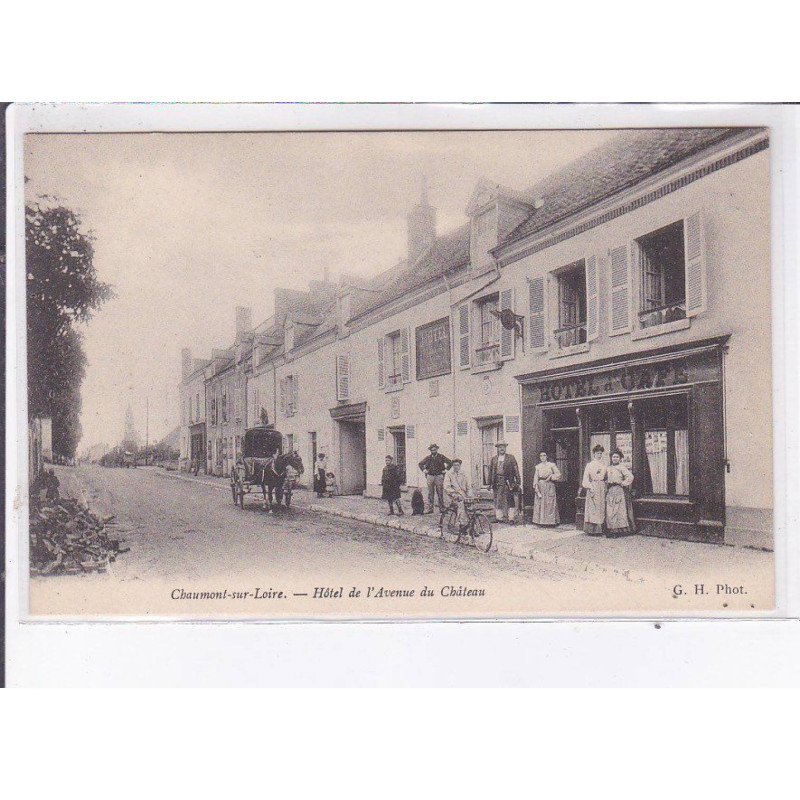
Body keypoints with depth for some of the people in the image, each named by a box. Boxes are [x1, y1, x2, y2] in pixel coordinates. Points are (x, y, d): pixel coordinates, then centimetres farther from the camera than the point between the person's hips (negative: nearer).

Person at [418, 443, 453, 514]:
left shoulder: (441, 457, -1)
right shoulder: (428, 458, 7)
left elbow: (450, 463, -1)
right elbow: (420, 464, 20)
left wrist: (445, 470, -3)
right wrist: (424, 470, 9)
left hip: (439, 477, -2)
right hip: (430, 476, 2)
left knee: (440, 493, 0)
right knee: (430, 493, 1)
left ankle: (442, 508, 8)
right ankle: (430, 508, 4)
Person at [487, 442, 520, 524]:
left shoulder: (511, 458, 5)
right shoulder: (493, 459, 12)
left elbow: (516, 470, 2)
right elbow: (490, 472, 13)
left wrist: (517, 482, -4)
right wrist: (490, 484, 8)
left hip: (508, 482, -2)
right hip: (497, 482, 2)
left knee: (510, 501, -2)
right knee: (498, 501, 4)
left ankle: (511, 518, 3)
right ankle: (499, 518, 11)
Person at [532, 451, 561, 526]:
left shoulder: (551, 465, 4)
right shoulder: (538, 466, 10)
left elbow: (558, 474, 2)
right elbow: (536, 477, 5)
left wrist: (551, 476, -10)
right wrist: (536, 486, -6)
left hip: (549, 486, -2)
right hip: (540, 486, 2)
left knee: (550, 503, -4)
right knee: (540, 503, -2)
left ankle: (551, 521, -1)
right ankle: (541, 521, 1)